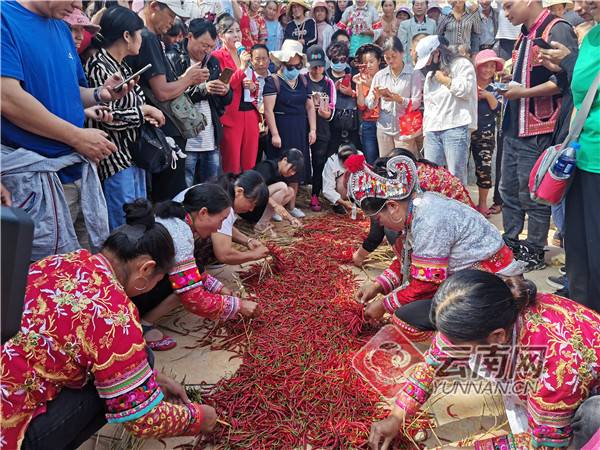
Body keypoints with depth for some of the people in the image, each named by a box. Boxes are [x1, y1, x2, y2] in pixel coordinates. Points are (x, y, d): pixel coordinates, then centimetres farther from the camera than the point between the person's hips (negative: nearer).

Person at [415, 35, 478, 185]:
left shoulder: (462, 64, 4)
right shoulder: (430, 74, 25)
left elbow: (466, 90, -12)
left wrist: (444, 79, -1)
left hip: (455, 128, -6)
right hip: (432, 131, 6)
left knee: (455, 177, -8)